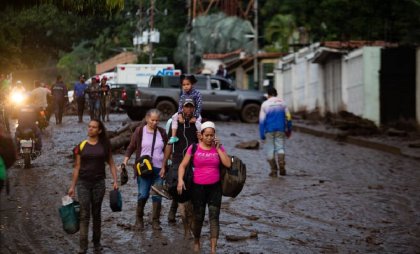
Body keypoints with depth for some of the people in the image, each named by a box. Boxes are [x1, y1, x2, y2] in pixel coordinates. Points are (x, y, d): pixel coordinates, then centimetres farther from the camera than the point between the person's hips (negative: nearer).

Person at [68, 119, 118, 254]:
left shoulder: (104, 145, 2)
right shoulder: (81, 146, 2)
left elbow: (111, 164, 6)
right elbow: (77, 167, 6)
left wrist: (115, 181, -5)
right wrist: (72, 186, 4)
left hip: (99, 183, 1)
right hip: (83, 183, 0)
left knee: (96, 213, 10)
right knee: (84, 214, -6)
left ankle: (97, 242, 23)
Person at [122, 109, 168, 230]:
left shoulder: (162, 132, 7)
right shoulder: (140, 131, 0)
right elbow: (131, 147, 3)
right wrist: (125, 161, -9)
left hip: (158, 169, 3)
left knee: (157, 196, 1)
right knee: (143, 194, -6)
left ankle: (156, 221, 11)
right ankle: (139, 219, 14)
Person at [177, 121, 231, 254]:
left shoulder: (219, 148, 4)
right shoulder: (194, 148, -1)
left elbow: (228, 164, -8)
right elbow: (183, 165, -2)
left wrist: (218, 148, -8)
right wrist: (180, 180, -17)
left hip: (215, 187, 1)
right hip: (198, 187, -1)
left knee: (214, 216, -8)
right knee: (198, 217, 8)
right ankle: (196, 242, 34)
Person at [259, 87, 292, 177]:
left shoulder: (265, 104, -1)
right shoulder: (282, 103, 4)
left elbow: (262, 120, -5)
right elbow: (288, 118, 6)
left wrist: (262, 135, -4)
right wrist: (289, 130, 18)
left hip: (269, 130, -2)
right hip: (281, 129, 2)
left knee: (270, 149, 7)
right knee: (280, 147, 7)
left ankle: (274, 170, 7)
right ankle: (282, 165, -17)